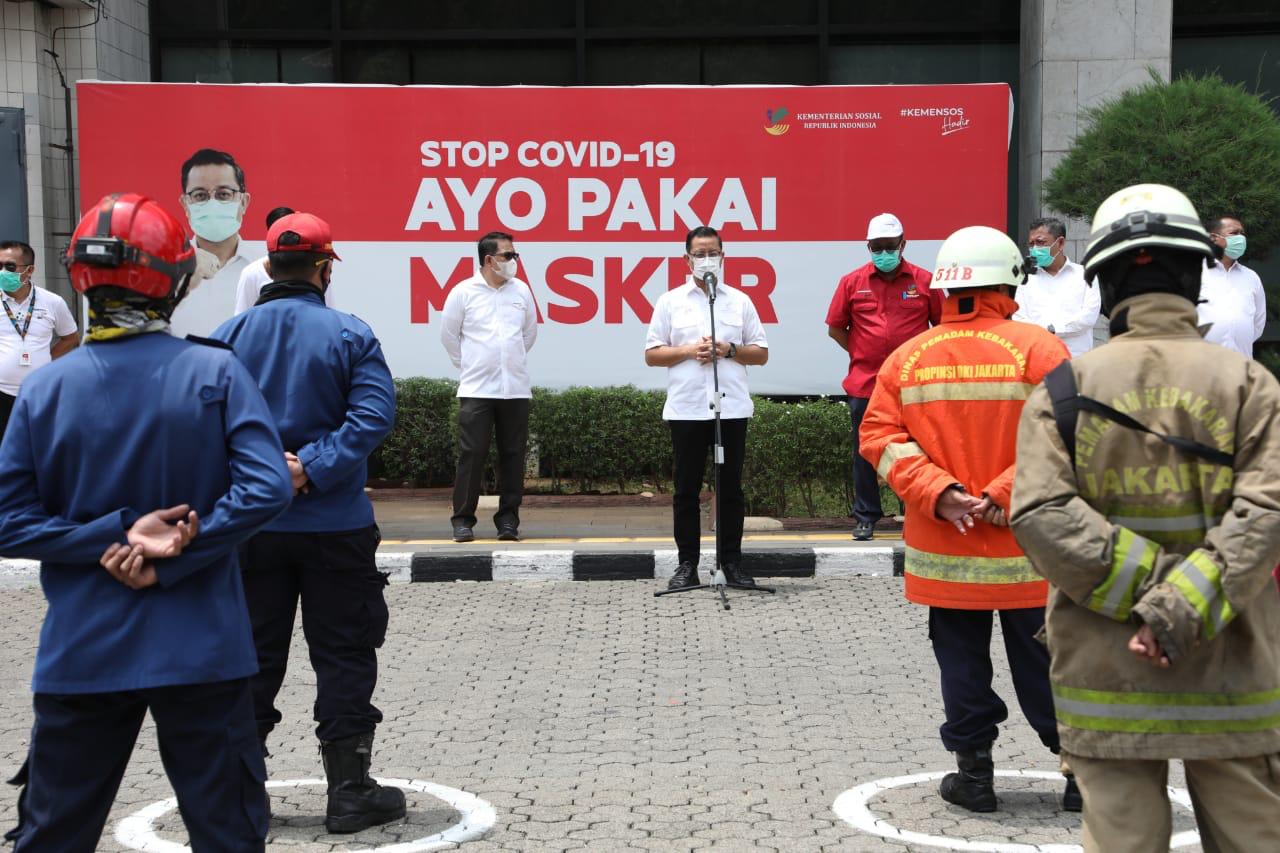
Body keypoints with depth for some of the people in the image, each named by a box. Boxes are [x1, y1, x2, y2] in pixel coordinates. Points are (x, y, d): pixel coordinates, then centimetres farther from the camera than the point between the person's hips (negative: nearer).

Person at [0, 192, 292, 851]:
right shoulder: (217, 372, -9)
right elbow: (266, 489, -17)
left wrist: (116, 535, -8)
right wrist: (170, 563, -13)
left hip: (81, 655, 2)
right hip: (201, 650, -2)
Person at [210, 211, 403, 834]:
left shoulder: (228, 336, 1)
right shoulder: (350, 334, -6)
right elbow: (374, 414, -17)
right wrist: (310, 471, -18)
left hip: (251, 524, 3)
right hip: (335, 526, -3)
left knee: (251, 655, 13)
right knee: (343, 657, 6)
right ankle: (349, 794, 11)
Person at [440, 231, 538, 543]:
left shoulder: (522, 291, 5)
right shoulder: (463, 292, -3)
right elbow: (449, 335, 7)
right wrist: (469, 366, 10)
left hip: (516, 388, 3)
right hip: (476, 389, -3)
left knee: (513, 455, 4)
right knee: (472, 454, -3)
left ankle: (508, 519, 12)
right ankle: (463, 519, 5)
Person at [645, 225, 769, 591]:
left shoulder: (740, 301, 9)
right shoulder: (670, 302, 7)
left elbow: (761, 353, 8)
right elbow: (652, 354, 5)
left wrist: (729, 350, -9)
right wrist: (688, 351, -10)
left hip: (732, 407, 1)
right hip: (686, 408, -1)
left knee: (731, 488, 4)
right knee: (687, 489, 4)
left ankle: (732, 561, 12)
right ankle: (687, 563, 10)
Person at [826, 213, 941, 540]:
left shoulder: (924, 281, 0)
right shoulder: (852, 282, 2)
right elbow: (835, 328, 10)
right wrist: (862, 354, 5)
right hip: (864, 385, 1)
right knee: (865, 453, 8)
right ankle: (865, 517, 18)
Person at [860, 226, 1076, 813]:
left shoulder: (906, 357, 0)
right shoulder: (1038, 349, -9)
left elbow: (880, 436, -4)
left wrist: (938, 493, -11)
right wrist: (1004, 498, -16)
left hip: (943, 554, 2)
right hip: (1028, 550, -2)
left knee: (962, 664, 13)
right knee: (1046, 664, 10)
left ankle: (974, 774, 18)